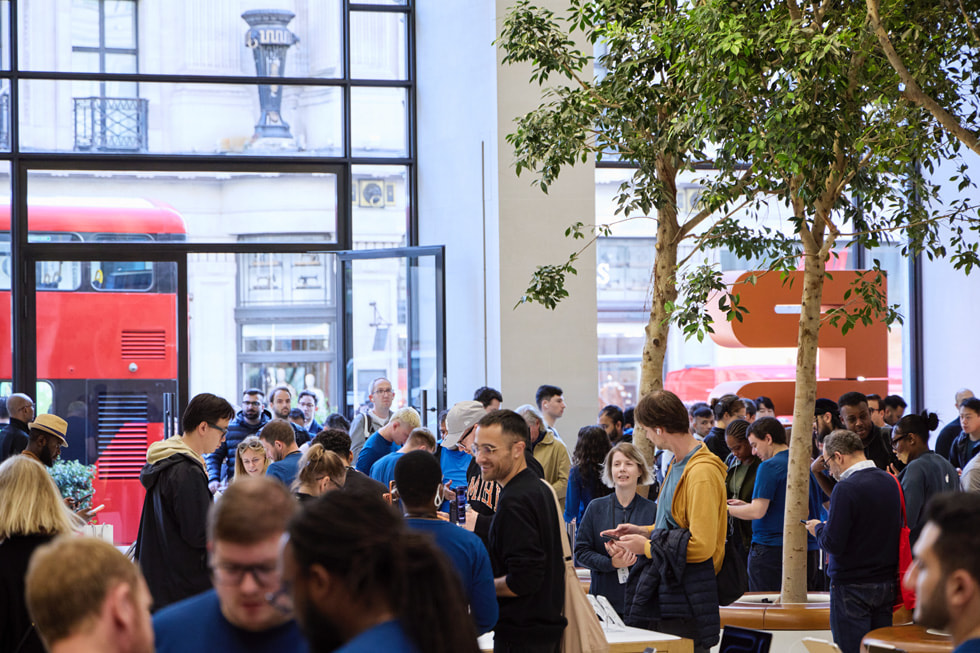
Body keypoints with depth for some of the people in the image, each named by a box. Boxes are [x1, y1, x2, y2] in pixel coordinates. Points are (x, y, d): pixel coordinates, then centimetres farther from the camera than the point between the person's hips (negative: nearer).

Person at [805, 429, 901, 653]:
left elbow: (833, 544, -20)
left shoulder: (846, 488, -18)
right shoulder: (890, 482, 5)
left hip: (852, 586, -7)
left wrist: (818, 528, 2)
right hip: (886, 583, 7)